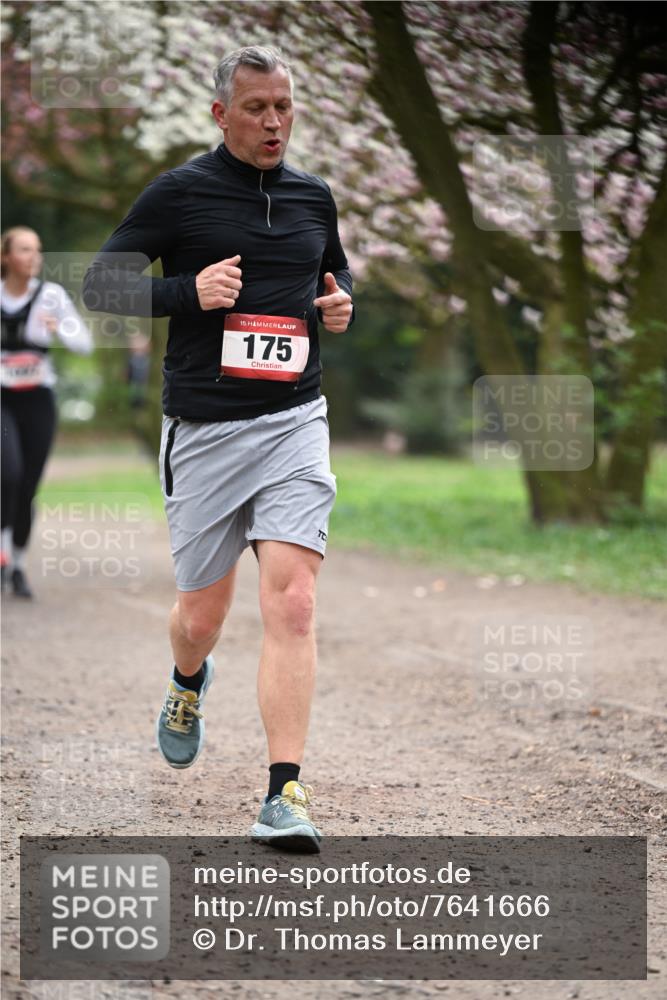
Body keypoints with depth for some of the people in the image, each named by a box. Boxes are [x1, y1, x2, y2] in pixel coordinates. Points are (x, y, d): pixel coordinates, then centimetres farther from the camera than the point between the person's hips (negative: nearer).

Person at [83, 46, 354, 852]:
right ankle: (188, 686, 47)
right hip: (204, 429, -2)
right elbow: (99, 282, -1)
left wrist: (341, 303, 7)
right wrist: (190, 290, -15)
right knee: (202, 614, 9)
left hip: (295, 423, 2)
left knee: (291, 603, -15)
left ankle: (284, 798, -16)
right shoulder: (179, 193, -2)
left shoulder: (314, 197, 11)